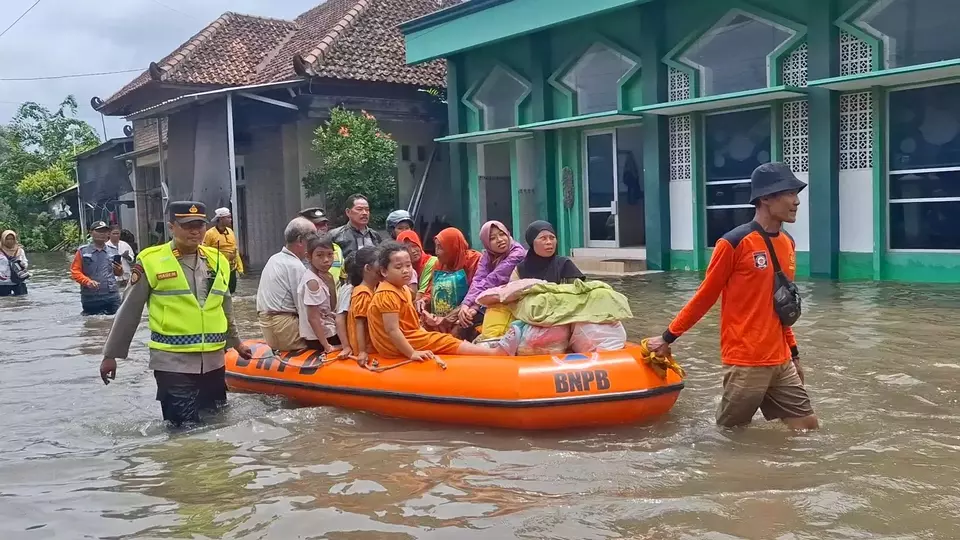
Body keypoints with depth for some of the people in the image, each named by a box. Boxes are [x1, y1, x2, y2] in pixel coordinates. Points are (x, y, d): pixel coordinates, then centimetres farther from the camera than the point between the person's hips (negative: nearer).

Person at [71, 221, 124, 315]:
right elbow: (75, 271, 0)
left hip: (112, 297, 2)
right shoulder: (83, 251, 1)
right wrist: (87, 281, -16)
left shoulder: (113, 250, 10)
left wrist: (119, 270, -4)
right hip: (90, 298, -2)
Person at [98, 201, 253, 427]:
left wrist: (234, 341, 28)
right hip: (173, 362, -5)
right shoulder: (151, 261, -6)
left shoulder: (217, 261, 8)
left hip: (213, 360, 5)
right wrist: (111, 354, 1)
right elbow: (129, 312, -1)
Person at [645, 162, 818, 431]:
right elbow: (704, 297, -5)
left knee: (807, 427, 10)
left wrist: (793, 352, 19)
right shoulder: (734, 243, -13)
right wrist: (669, 337, -1)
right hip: (746, 362, -7)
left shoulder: (788, 243, 9)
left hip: (780, 361, 7)